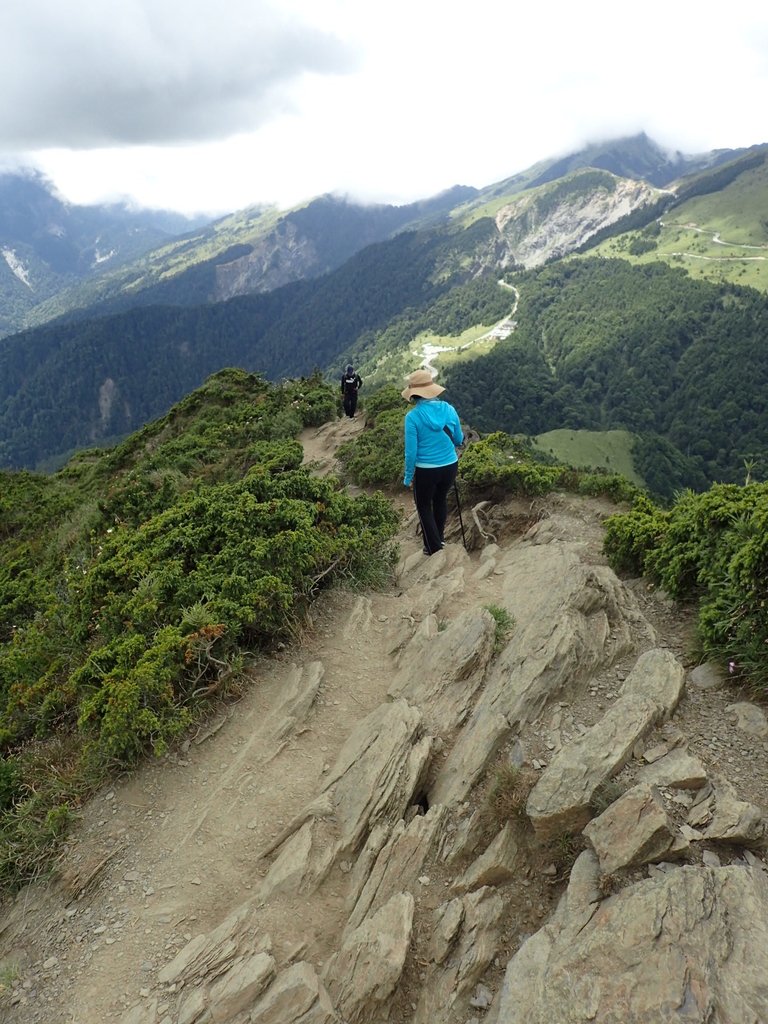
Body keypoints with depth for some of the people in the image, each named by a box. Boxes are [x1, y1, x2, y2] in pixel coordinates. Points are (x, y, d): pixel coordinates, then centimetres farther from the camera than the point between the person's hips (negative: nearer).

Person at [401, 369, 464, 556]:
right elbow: (459, 440, 6)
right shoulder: (449, 409, -6)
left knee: (424, 506, 18)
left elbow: (411, 451, -15)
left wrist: (408, 477, -3)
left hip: (426, 470, -4)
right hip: (450, 466, 4)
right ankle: (438, 539, 45)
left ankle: (434, 548, 23)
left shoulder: (413, 416, -17)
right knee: (440, 499, 27)